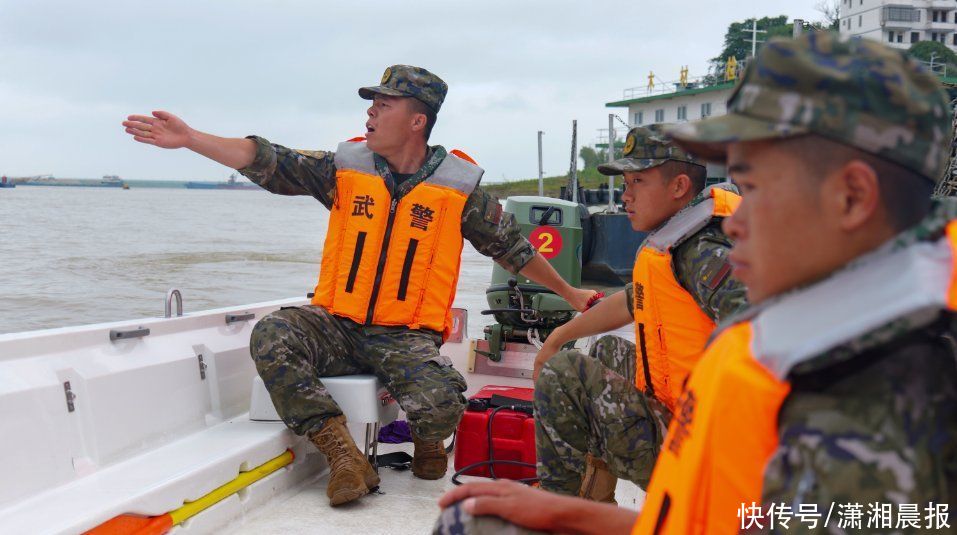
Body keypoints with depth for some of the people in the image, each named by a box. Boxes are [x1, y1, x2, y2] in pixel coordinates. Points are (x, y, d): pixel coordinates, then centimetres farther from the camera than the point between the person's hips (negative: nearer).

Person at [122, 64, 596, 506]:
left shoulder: (459, 185, 0)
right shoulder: (345, 166, 4)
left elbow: (512, 246, 11)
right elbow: (267, 162, -3)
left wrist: (569, 294, 19)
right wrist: (189, 139, -13)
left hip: (406, 336, -2)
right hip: (337, 324, 3)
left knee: (440, 406, -31)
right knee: (271, 337, -26)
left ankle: (429, 442, 11)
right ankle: (344, 457, -20)